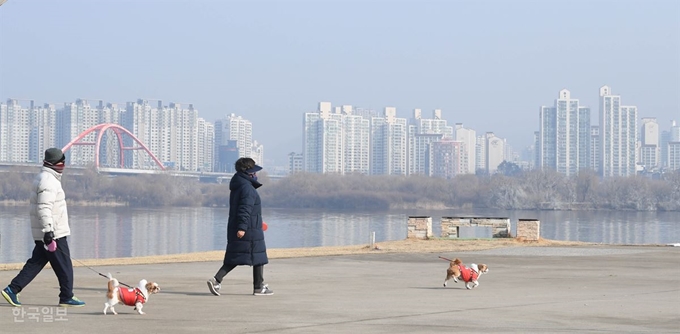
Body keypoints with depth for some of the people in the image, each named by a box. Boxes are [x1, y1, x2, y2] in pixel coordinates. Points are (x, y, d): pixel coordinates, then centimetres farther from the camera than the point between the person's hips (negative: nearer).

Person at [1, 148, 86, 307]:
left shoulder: (42, 178, 17)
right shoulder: (48, 181, -16)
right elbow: (44, 207, -24)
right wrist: (48, 230, -28)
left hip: (42, 233, 10)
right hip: (53, 234, -10)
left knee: (36, 263, 11)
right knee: (64, 266, -1)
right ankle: (67, 297, 6)